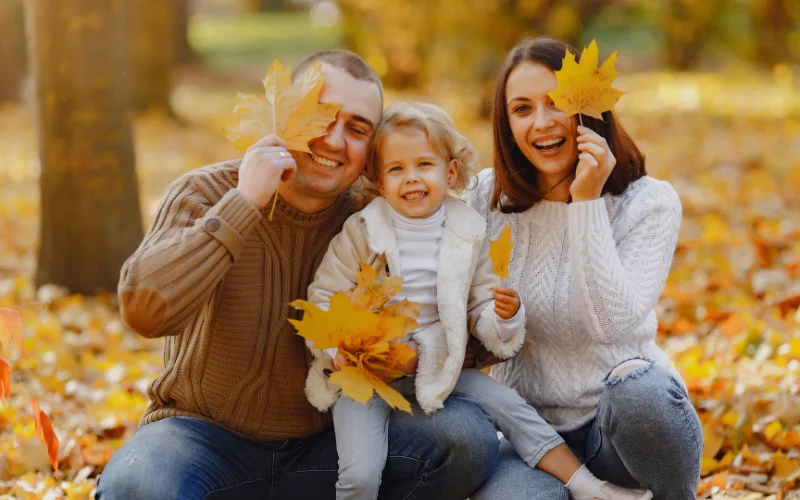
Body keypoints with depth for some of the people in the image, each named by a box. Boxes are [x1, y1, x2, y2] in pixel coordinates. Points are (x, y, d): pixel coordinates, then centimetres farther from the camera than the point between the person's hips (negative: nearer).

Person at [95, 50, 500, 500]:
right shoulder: (206, 193, -10)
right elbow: (144, 312, -29)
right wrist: (243, 203, -28)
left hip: (326, 442, 4)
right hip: (206, 436, -3)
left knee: (468, 437, -19)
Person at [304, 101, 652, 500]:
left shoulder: (467, 234, 0)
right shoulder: (361, 232, -9)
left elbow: (480, 312, 5)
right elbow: (323, 298, -6)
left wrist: (504, 318, -18)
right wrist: (336, 349, -23)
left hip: (438, 369, 3)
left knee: (509, 405, -6)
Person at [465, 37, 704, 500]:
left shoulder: (649, 202, -7)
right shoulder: (490, 197, 2)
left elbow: (613, 322, -22)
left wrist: (587, 202, -22)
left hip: (629, 419, -1)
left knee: (635, 384, -38)